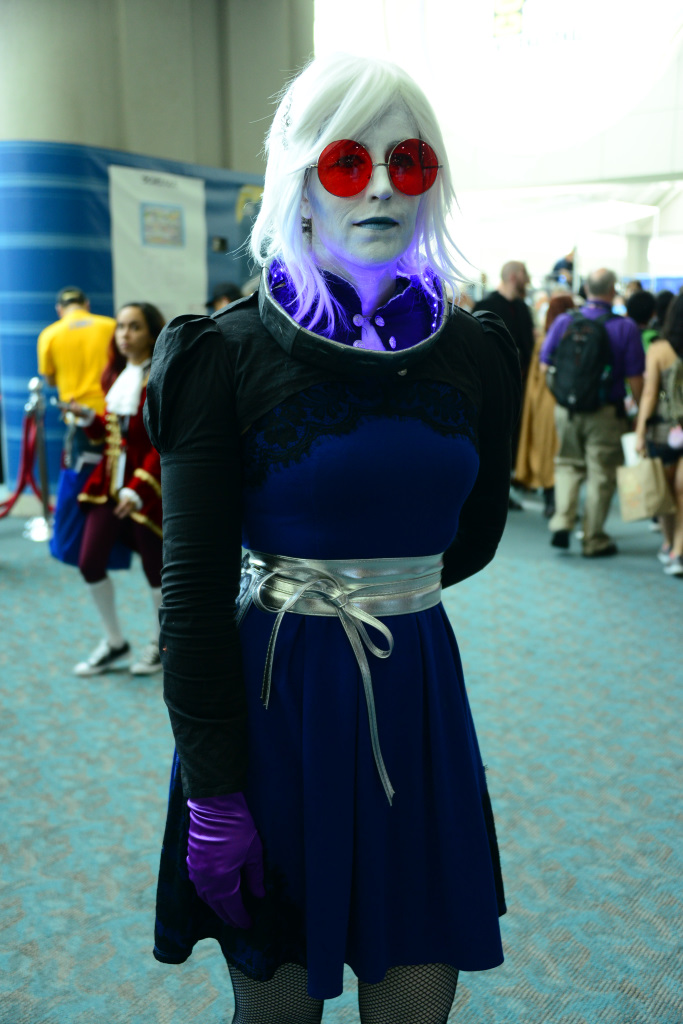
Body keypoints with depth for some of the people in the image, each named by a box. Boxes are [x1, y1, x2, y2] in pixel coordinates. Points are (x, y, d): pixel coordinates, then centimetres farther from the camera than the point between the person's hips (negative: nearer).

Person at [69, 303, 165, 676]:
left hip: (150, 483, -6)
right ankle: (114, 643, 23)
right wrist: (89, 418, -2)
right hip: (109, 480, 7)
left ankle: (159, 645, 29)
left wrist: (138, 489, -24)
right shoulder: (114, 375, 10)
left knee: (155, 567, 6)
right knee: (90, 563, 4)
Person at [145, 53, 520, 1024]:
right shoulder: (230, 353, -9)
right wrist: (213, 794, -12)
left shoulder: (477, 353, 2)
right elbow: (194, 589, -11)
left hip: (417, 695, 3)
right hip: (272, 699, -3)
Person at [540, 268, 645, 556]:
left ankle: (561, 524, 6)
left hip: (566, 410, 3)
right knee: (601, 474, 8)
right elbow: (635, 379, -9)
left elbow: (545, 366, 3)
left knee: (568, 464, 20)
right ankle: (594, 540, 17)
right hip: (606, 413, -3)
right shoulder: (626, 328, -10)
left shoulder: (564, 321, -3)